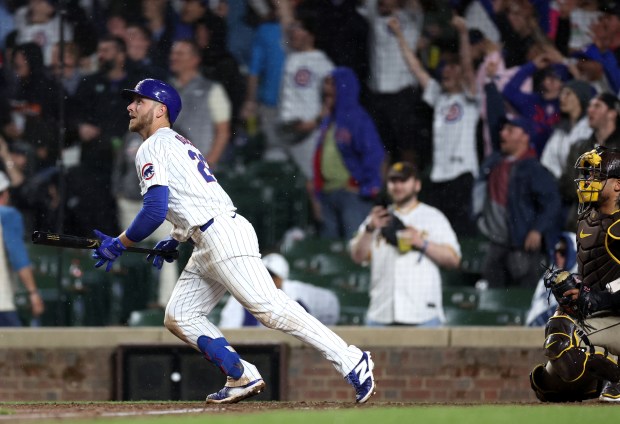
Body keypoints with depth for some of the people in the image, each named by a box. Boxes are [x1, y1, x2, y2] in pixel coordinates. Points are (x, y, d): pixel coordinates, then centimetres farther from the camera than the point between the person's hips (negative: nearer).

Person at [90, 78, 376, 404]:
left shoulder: (153, 148, -3)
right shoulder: (178, 143, 27)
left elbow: (155, 209, -15)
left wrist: (120, 244, -4)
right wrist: (175, 240, 27)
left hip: (223, 234, -10)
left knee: (269, 307, -18)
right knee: (179, 317, 8)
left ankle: (352, 363, -23)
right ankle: (242, 378, 0)